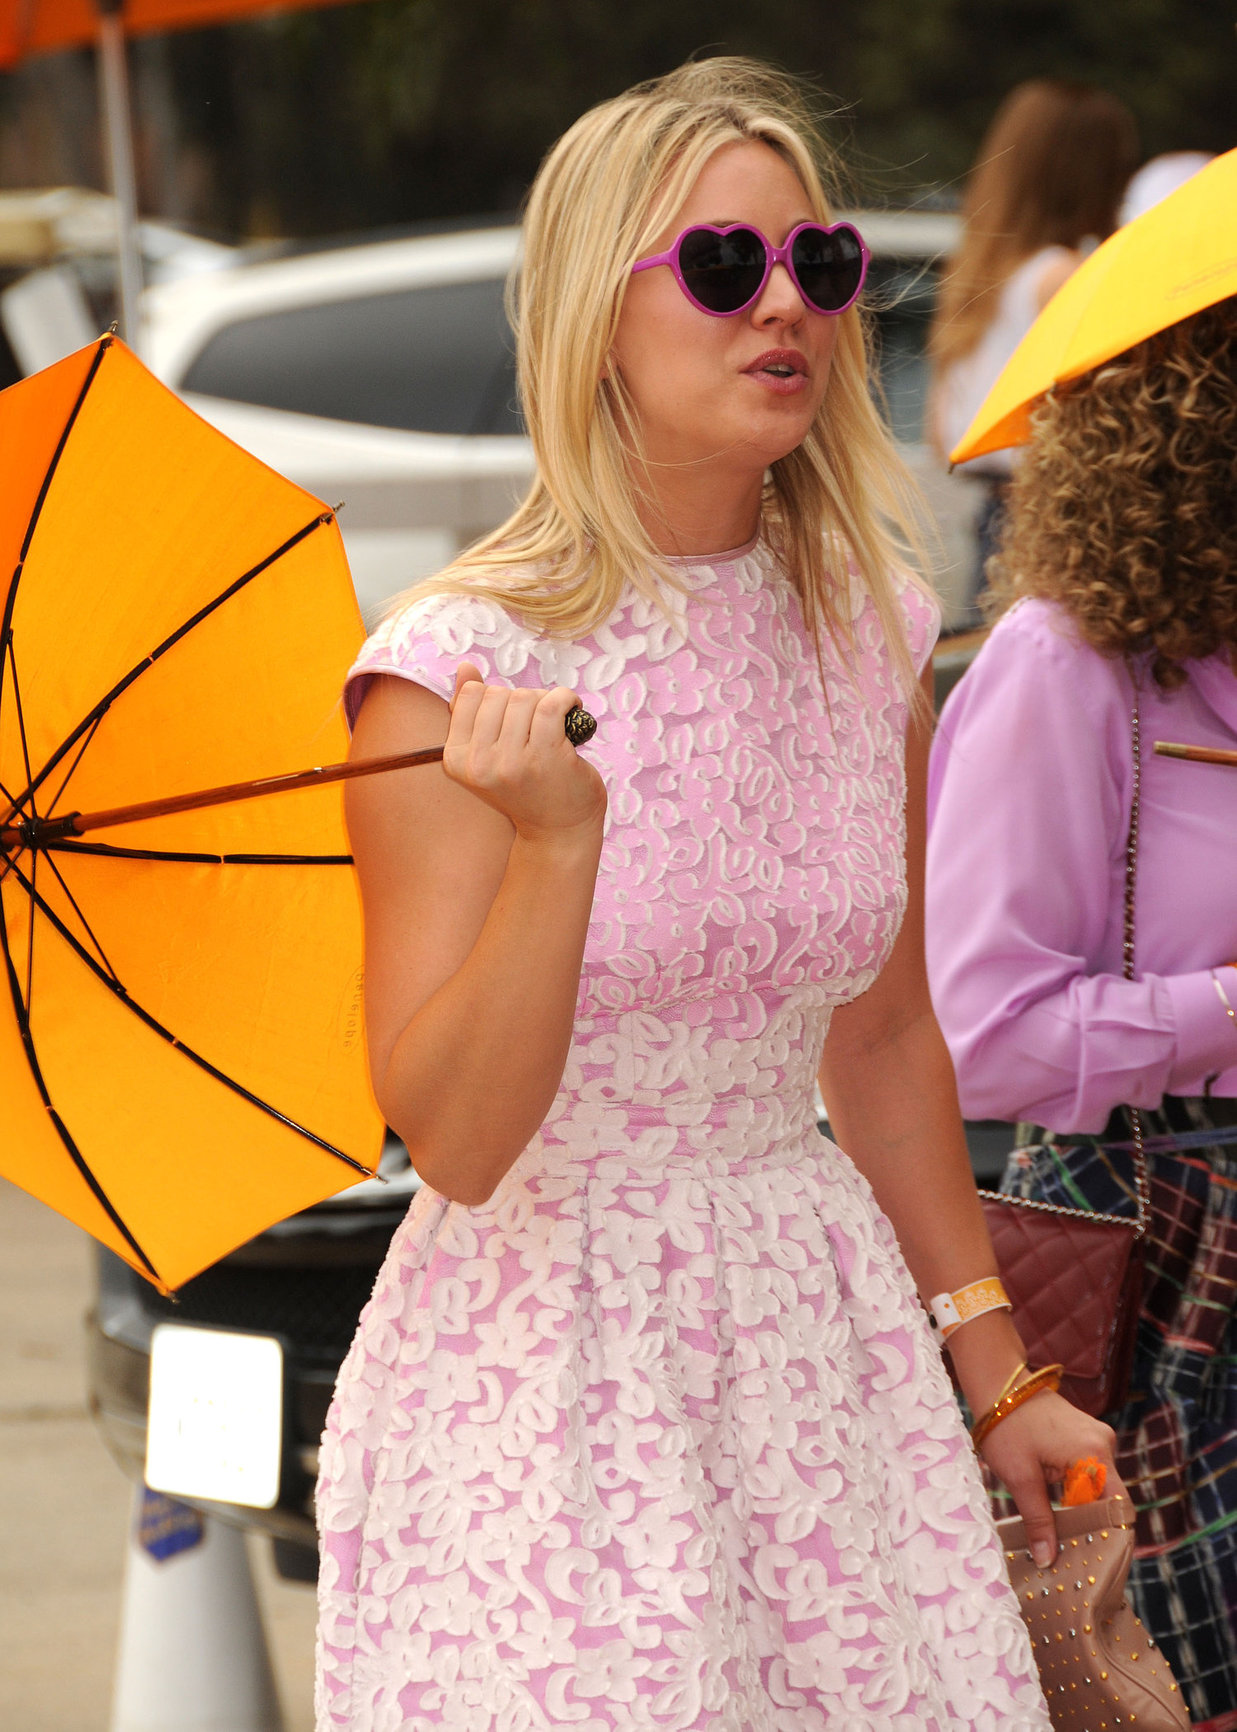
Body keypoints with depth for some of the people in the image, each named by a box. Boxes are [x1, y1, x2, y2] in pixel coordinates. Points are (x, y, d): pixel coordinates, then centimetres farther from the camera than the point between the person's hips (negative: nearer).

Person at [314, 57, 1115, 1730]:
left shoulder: (871, 632, 5)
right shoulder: (456, 668, -12)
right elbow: (454, 1140, -15)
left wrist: (994, 1372, 19)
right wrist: (557, 841, -28)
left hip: (821, 1336, 5)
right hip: (549, 1372, -5)